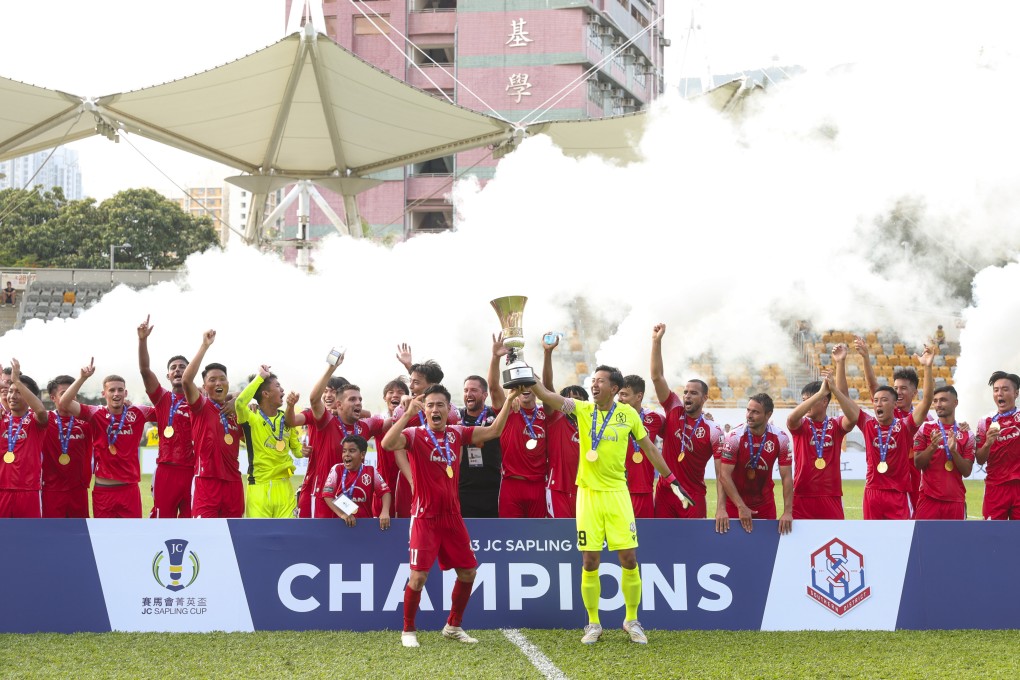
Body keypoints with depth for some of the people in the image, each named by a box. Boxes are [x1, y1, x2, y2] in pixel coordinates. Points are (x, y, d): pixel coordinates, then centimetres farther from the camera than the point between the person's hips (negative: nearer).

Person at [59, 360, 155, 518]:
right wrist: (82, 378, -21)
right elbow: (63, 404, -14)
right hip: (103, 490, -1)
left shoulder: (137, 413, 2)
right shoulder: (96, 414, -3)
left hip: (130, 489, 1)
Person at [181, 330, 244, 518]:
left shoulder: (236, 412, 14)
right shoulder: (201, 407, -2)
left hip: (233, 481, 5)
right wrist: (205, 346, -21)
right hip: (207, 481, -5)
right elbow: (187, 380, -18)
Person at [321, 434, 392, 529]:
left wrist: (385, 512, -19)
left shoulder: (371, 472, 0)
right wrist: (342, 514, -20)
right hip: (341, 522, 0)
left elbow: (385, 492, -1)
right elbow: (327, 495, -7)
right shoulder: (337, 470, -2)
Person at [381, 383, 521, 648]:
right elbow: (387, 443, -27)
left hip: (452, 515, 5)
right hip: (425, 517, -5)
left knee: (468, 572, 9)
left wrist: (509, 401, 0)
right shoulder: (414, 435, -8)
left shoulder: (457, 434, 7)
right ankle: (408, 630, 9)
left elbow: (493, 431, 9)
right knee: (418, 576, -8)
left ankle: (453, 626, 26)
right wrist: (408, 414, -33)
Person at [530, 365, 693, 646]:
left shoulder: (628, 414, 2)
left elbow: (650, 448, 12)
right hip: (588, 493, 0)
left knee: (629, 559, -2)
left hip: (617, 493, 0)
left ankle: (632, 620, 16)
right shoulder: (582, 410, 1)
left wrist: (672, 481, 13)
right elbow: (545, 395, -11)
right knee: (589, 563, 0)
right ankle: (593, 624, 15)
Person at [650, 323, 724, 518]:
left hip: (694, 497, -2)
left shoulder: (713, 431, -4)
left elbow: (721, 474, -7)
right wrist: (657, 341, -11)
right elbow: (657, 377, -2)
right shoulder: (674, 411, 4)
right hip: (665, 493, 3)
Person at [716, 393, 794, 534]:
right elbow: (725, 476, -19)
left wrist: (788, 512, -17)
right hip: (735, 501, -2)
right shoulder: (734, 437, -19)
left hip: (765, 502, 2)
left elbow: (787, 477, -10)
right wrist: (741, 507, -23)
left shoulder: (780, 438, -12)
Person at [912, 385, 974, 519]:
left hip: (955, 500, 1)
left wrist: (953, 450, -13)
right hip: (929, 498, -1)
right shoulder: (925, 429, 4)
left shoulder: (966, 435, 6)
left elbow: (966, 472, 2)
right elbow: (917, 463, 0)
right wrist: (932, 447, -16)